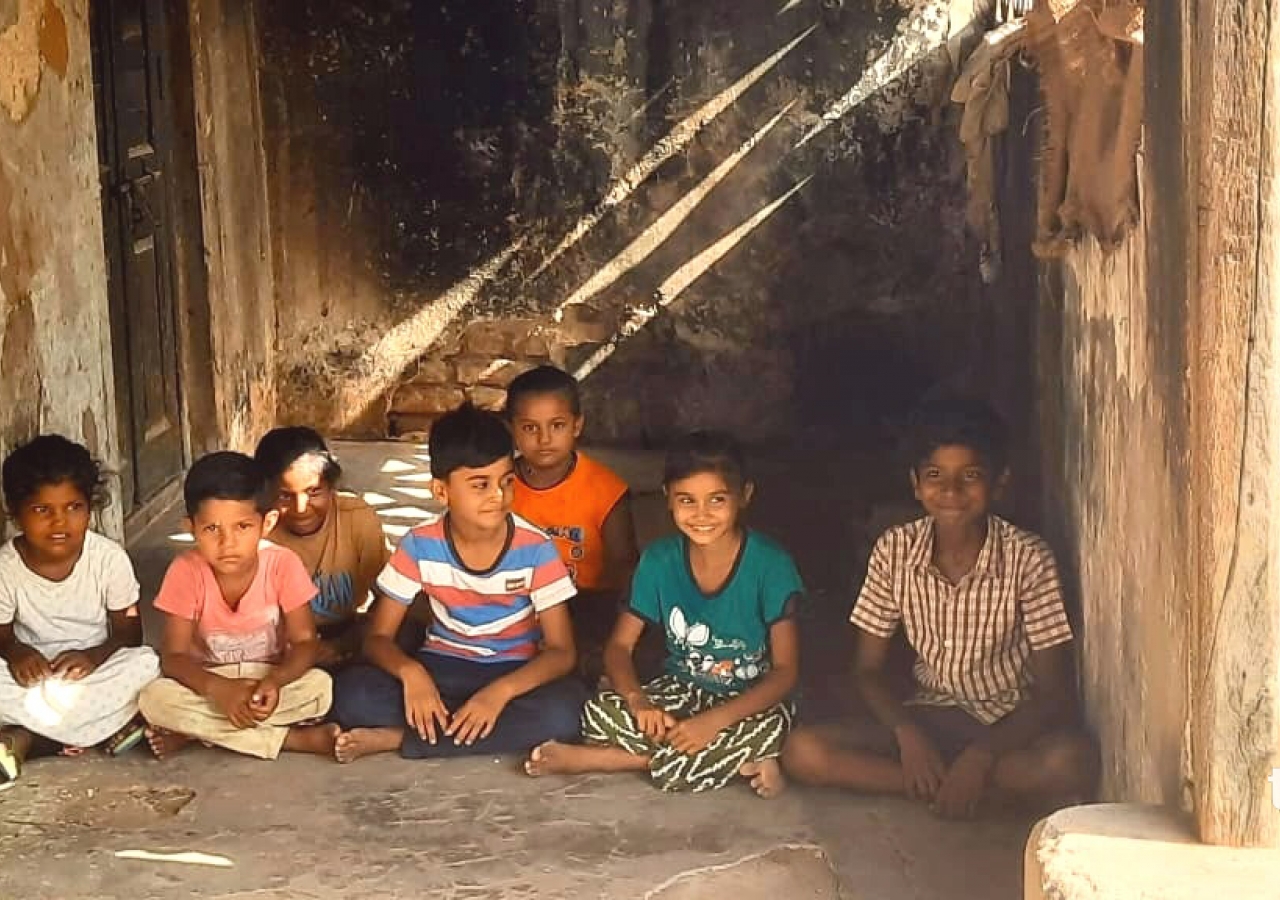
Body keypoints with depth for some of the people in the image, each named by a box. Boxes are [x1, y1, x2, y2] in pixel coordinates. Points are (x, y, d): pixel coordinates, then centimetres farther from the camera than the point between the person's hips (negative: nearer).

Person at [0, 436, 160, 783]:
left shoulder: (109, 558, -12)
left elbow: (129, 630, -5)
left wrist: (96, 654, -26)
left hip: (93, 671, 1)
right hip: (34, 674, -1)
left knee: (146, 663, -31)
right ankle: (109, 726, -26)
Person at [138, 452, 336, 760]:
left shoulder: (283, 565, -17)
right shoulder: (185, 572, -17)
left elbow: (304, 642, -13)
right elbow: (174, 656, -15)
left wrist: (273, 681, -35)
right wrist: (218, 688, -35)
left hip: (270, 680, 0)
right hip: (208, 684, 0)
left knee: (320, 687, -31)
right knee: (155, 699, -31)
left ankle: (199, 731, -19)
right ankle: (294, 739, -25)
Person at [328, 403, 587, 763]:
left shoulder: (535, 549, -16)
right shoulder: (420, 546, -12)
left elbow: (561, 651, -15)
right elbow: (378, 637, -7)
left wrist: (500, 691, -32)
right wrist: (409, 671, -31)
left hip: (513, 673, 0)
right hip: (441, 668, 0)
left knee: (564, 710, -35)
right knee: (351, 693, -26)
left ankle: (397, 739, -25)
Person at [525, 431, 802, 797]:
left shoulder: (771, 566, -18)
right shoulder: (659, 561, -8)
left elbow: (786, 670, -16)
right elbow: (619, 646, -3)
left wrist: (716, 720, -29)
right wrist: (638, 700, -25)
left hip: (751, 700, -2)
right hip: (682, 690, 2)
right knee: (598, 716, -26)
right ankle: (738, 761, -18)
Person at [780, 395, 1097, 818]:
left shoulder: (1028, 559, -16)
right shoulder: (894, 551, -8)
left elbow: (1054, 693, -15)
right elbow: (869, 670, 1)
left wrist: (980, 755, -28)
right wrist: (907, 733, -18)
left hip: (1012, 724, -3)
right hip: (931, 719, 3)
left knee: (1072, 762, -37)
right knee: (802, 752, -20)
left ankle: (935, 785, -20)